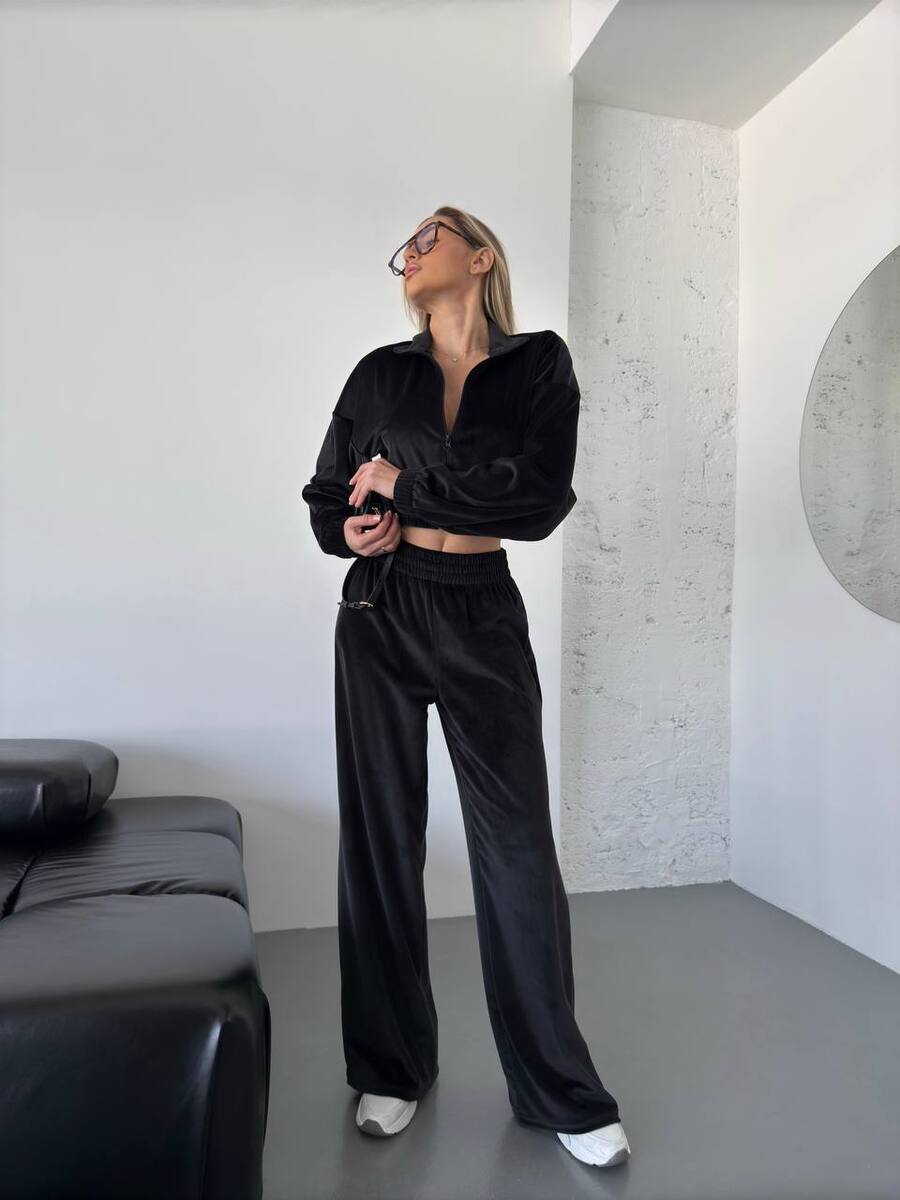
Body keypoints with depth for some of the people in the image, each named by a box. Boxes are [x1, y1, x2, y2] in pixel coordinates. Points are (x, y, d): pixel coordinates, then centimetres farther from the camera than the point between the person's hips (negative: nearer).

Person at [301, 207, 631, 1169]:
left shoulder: (539, 363, 3)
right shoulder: (380, 372, 9)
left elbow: (540, 499, -12)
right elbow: (324, 497, 14)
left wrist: (401, 483, -9)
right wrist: (351, 530, -9)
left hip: (482, 616, -2)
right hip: (379, 614, 3)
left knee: (517, 845, 1)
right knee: (381, 836, 7)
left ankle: (561, 1089, 20)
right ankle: (392, 1067, 26)